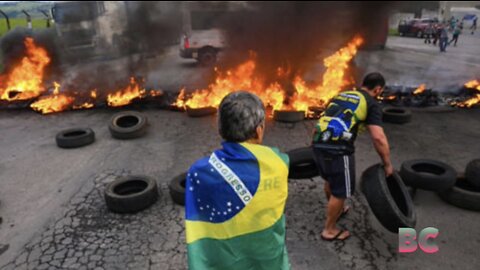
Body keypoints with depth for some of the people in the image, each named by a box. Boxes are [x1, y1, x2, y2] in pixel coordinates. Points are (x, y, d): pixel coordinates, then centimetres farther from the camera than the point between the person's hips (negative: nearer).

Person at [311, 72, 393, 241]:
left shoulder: (340, 95, 23)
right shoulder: (371, 104, 3)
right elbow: (378, 137, -7)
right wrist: (387, 164, 4)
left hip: (318, 144, 8)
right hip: (338, 150, -8)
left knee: (330, 181, 29)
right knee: (340, 191, 10)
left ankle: (337, 210, 52)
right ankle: (329, 230, 24)